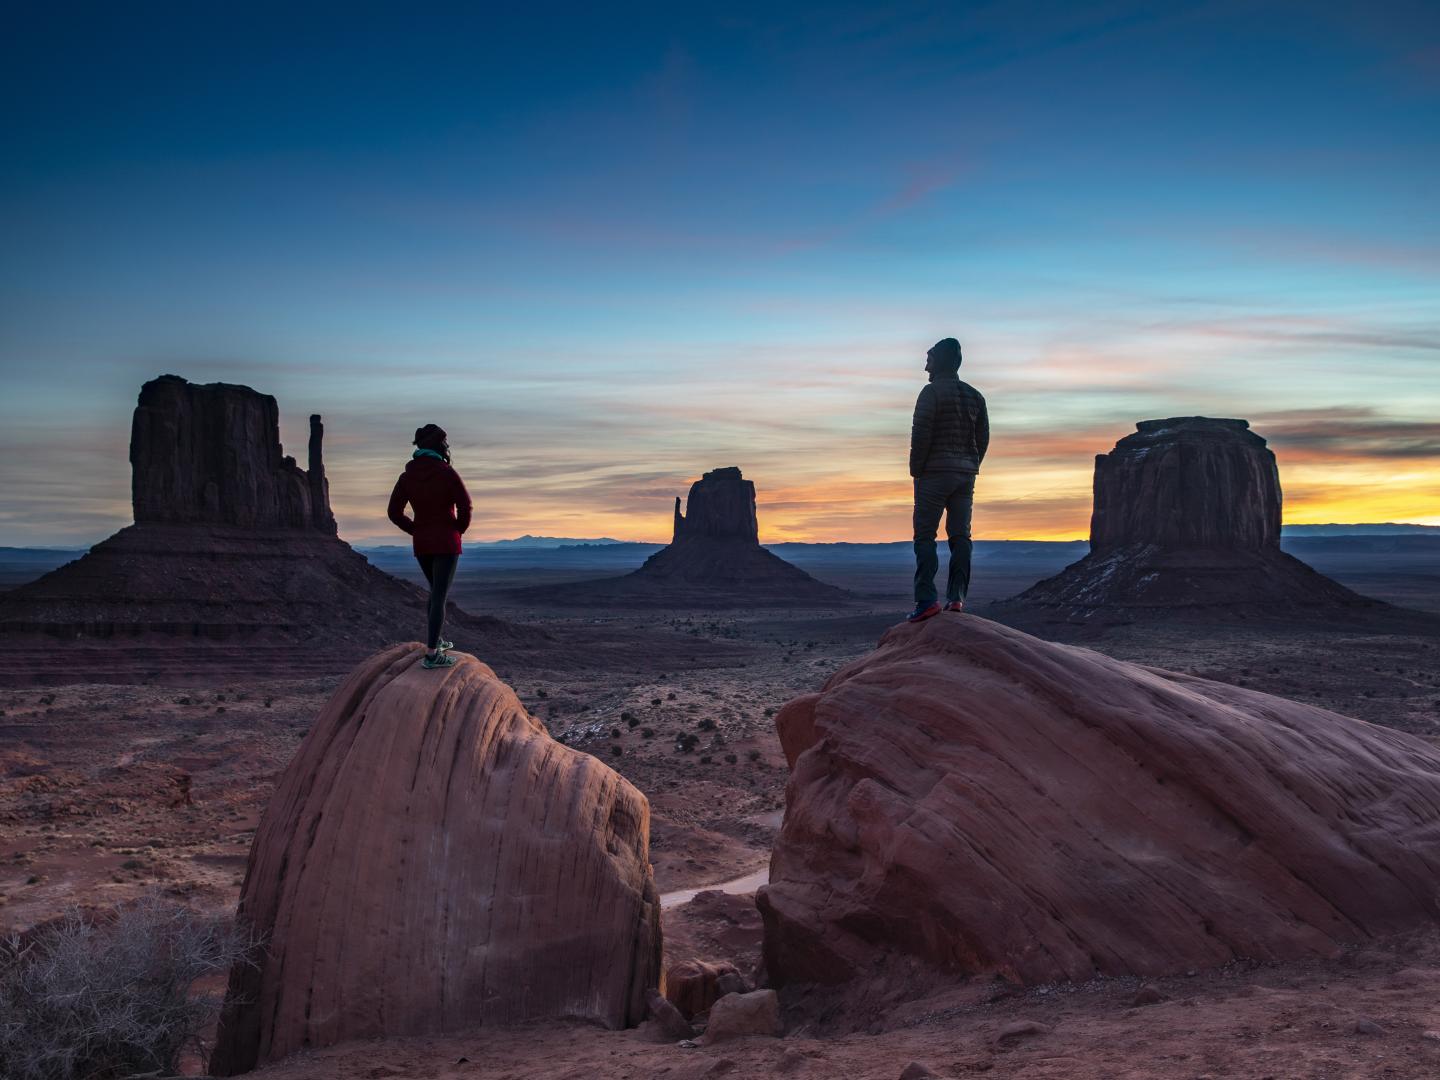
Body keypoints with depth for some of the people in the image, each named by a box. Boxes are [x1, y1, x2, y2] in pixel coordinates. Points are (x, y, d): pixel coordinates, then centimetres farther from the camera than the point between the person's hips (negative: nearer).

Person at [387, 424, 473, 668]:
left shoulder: (407, 476, 3)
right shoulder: (447, 473, -13)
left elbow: (394, 512, 3)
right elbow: (465, 506, -17)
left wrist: (417, 531, 10)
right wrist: (459, 529, 1)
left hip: (421, 544, 6)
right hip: (446, 543, -6)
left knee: (437, 590, 25)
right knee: (440, 596, -5)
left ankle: (435, 639, 31)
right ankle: (432, 654, -8)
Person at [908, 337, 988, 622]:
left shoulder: (932, 392, -7)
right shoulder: (974, 396, 14)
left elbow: (921, 433, -13)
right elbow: (983, 437, 13)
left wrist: (916, 469, -5)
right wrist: (971, 467, 16)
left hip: (934, 472, -6)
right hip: (966, 475, 6)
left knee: (925, 535, -5)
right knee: (960, 536, 7)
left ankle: (926, 599, -14)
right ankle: (956, 596, 0)